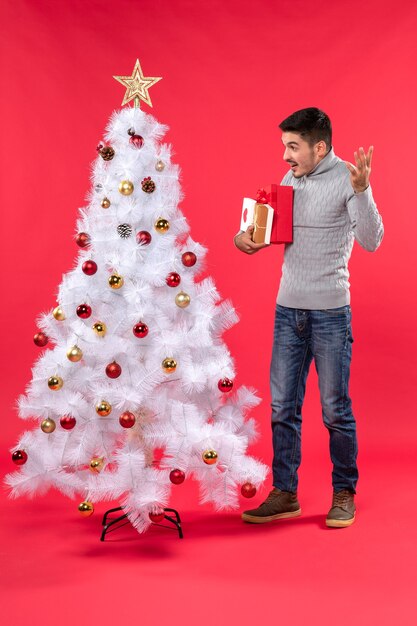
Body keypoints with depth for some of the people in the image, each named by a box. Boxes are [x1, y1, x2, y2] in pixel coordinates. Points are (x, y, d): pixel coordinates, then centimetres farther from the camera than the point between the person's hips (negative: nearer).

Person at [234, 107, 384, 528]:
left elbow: (371, 241, -19)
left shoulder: (346, 179, -9)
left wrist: (362, 189, -31)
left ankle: (344, 494, 22)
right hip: (287, 309, 6)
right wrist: (245, 237, -2)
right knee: (282, 406, 9)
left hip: (330, 312, -6)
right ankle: (284, 494, 21)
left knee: (335, 409, 4)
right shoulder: (290, 180, 9)